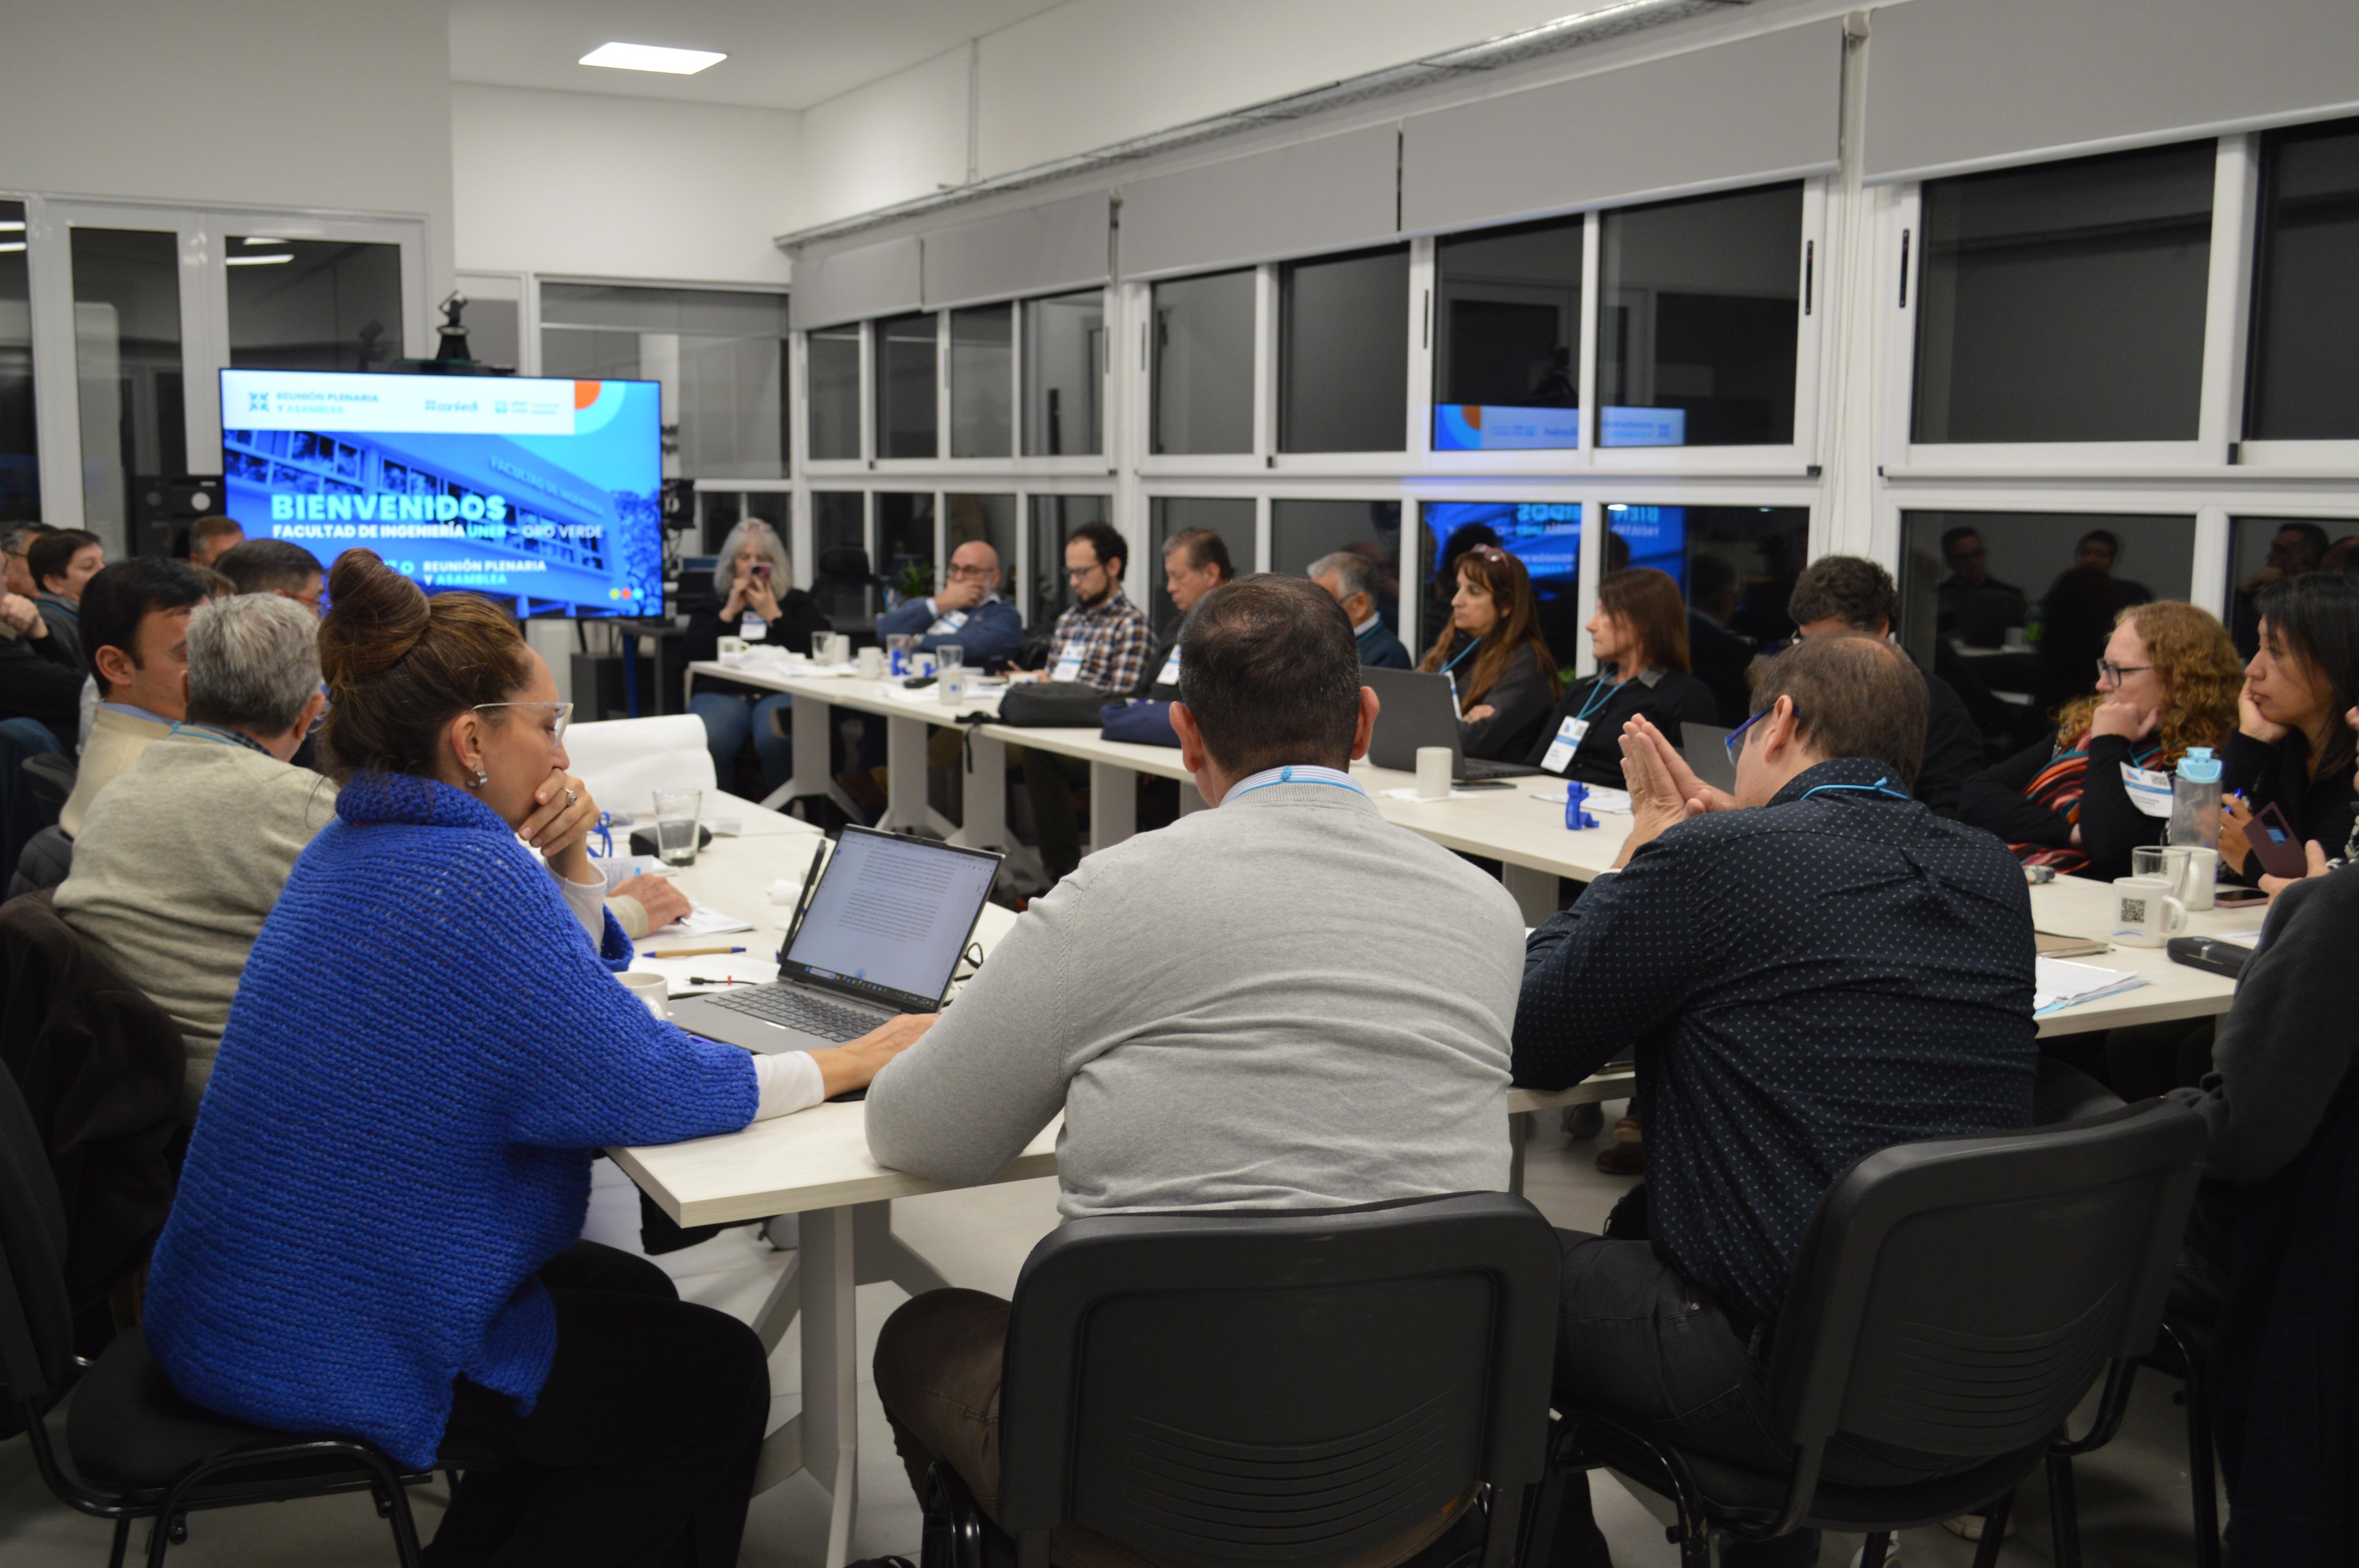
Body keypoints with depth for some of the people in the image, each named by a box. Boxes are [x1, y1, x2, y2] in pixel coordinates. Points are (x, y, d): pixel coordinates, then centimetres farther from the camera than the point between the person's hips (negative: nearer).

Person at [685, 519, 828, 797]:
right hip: (722, 693, 1)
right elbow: (689, 654, 10)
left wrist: (773, 615, 2)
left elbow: (816, 650, 5)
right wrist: (729, 613, 6)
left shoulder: (798, 602, 23)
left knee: (778, 740, -37)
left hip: (781, 692, -1)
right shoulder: (712, 604, 27)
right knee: (706, 741, -35)